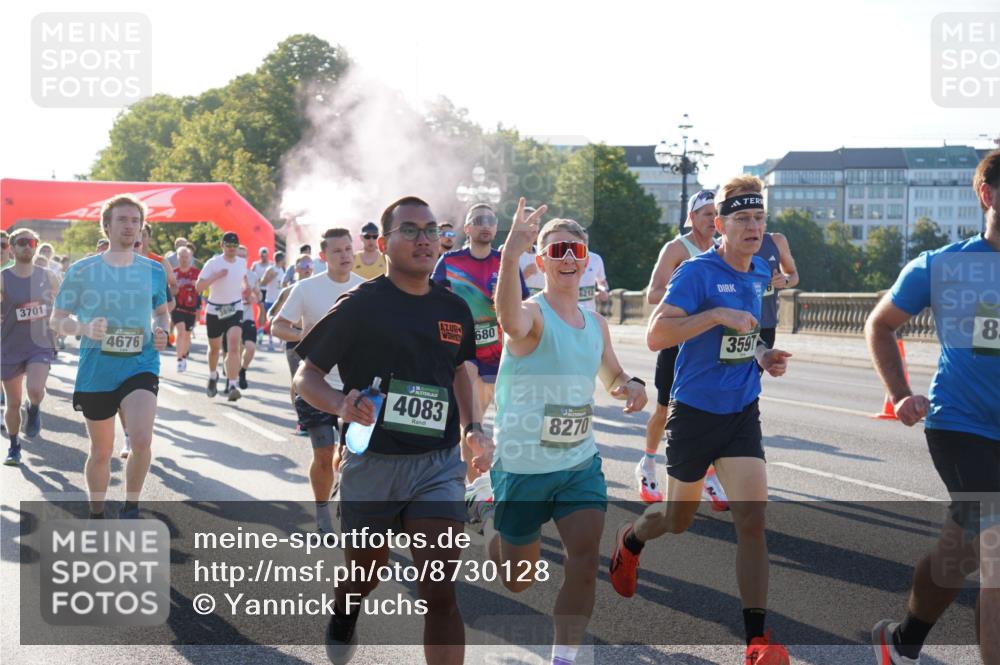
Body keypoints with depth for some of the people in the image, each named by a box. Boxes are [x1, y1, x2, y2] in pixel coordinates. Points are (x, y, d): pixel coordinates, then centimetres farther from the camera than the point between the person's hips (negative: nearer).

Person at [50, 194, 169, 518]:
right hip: (95, 372, 0)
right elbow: (57, 321, 2)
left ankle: (131, 508, 0)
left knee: (141, 441, -23)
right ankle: (96, 515, 35)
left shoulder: (153, 271, 4)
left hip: (141, 368, 0)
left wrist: (162, 332, -2)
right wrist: (85, 327, -19)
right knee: (101, 451, 12)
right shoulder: (82, 270, -2)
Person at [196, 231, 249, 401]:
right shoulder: (213, 263, -10)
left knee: (233, 345, -19)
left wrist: (245, 289, 14)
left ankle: (232, 386, -24)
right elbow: (198, 287, -17)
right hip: (214, 310, -1)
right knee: (214, 348, 15)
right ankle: (213, 376, 45)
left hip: (235, 309, 1)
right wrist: (216, 276, -26)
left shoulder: (242, 263, 3)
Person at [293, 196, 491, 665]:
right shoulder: (360, 305, -8)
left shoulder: (454, 309, 6)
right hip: (372, 464, -2)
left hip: (438, 465, 2)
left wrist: (474, 428, 9)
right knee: (364, 577, 18)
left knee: (439, 593, -11)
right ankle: (342, 618, 54)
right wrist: (341, 405, -25)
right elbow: (305, 376, -5)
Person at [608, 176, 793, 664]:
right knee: (678, 520, 14)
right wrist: (717, 315, -30)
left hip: (742, 413, 4)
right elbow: (655, 336, -23)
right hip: (695, 412, -4)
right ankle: (630, 539, 50)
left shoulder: (760, 273, 7)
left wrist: (763, 355, 6)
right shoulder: (697, 271, -14)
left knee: (752, 518, -11)